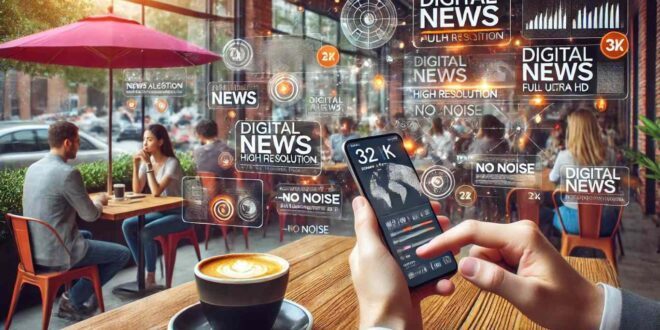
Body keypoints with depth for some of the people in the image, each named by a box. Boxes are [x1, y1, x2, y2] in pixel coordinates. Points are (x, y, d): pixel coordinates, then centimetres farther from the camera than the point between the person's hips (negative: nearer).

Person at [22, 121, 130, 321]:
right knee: (123, 254, 5)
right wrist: (99, 202, 7)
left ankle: (85, 295, 31)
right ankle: (73, 299, 11)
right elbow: (90, 215, -15)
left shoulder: (33, 168, 5)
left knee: (87, 235, 34)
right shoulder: (68, 172, -21)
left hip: (36, 248, 9)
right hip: (56, 253, -9)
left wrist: (91, 202, 16)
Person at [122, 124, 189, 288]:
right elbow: (137, 190, -2)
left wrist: (148, 165, -25)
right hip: (159, 212, 7)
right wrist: (136, 165, -12)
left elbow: (156, 191, -27)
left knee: (146, 232, -28)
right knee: (127, 225, -12)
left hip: (178, 214, -7)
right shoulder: (147, 161, 3)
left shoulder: (172, 163, -18)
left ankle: (151, 277, -11)